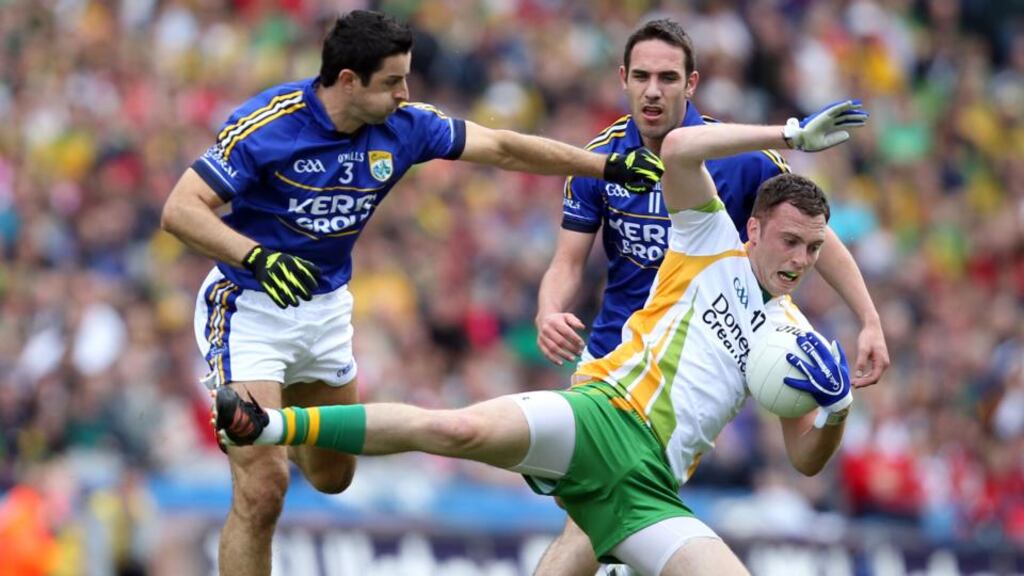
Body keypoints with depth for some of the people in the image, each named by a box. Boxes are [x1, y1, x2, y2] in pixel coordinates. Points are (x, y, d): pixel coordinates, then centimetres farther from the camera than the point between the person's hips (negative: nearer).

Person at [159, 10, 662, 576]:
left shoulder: (402, 125, -8)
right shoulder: (265, 125, -24)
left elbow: (502, 148, 2)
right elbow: (180, 209, -27)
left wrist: (611, 165, 1)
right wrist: (259, 257, -42)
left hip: (326, 307, 6)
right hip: (249, 309, -6)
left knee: (332, 476, 21)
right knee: (262, 490, -18)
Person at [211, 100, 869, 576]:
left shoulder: (792, 335, 22)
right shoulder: (713, 248, 11)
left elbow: (806, 459, 22)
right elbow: (678, 148, -5)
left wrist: (835, 412, 0)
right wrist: (792, 135, -6)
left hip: (651, 485, 5)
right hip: (605, 416, -5)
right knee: (458, 429, -32)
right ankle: (272, 426, -23)